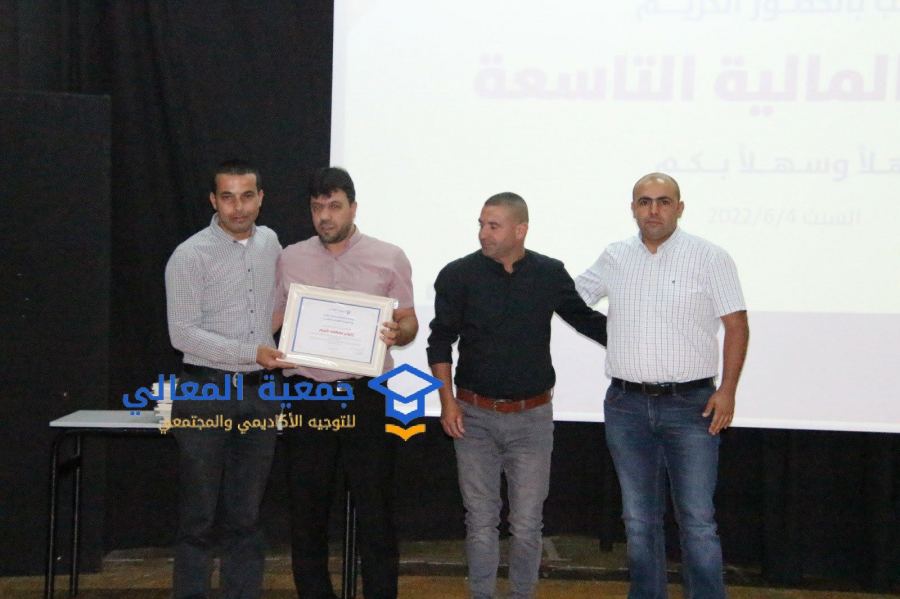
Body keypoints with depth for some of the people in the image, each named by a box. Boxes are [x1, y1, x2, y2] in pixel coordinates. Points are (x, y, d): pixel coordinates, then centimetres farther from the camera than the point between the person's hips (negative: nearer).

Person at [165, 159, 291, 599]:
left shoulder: (270, 243, 8)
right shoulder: (191, 255, -9)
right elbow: (182, 333, -14)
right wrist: (251, 353, -19)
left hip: (259, 395, 5)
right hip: (206, 394, -5)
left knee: (246, 517, 10)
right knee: (199, 518, 1)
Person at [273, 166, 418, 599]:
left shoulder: (389, 259, 2)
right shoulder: (289, 259, 7)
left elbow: (409, 323, 5)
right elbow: (272, 320, 12)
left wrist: (398, 333, -16)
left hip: (368, 397, -2)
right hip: (307, 396, 2)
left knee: (375, 512, 4)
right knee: (307, 510, 10)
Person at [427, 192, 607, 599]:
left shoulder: (550, 274, -2)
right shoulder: (458, 275, -4)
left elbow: (585, 319, 10)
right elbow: (440, 341, 1)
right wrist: (447, 401, -6)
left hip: (532, 417, 0)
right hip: (474, 416, 0)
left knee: (527, 523, 7)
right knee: (481, 520, 8)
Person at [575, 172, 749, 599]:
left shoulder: (709, 258, -3)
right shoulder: (615, 258, 7)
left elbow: (736, 325, -3)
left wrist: (727, 391, -9)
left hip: (690, 405, -3)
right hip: (626, 406, 4)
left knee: (697, 522, -4)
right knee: (639, 520, 13)